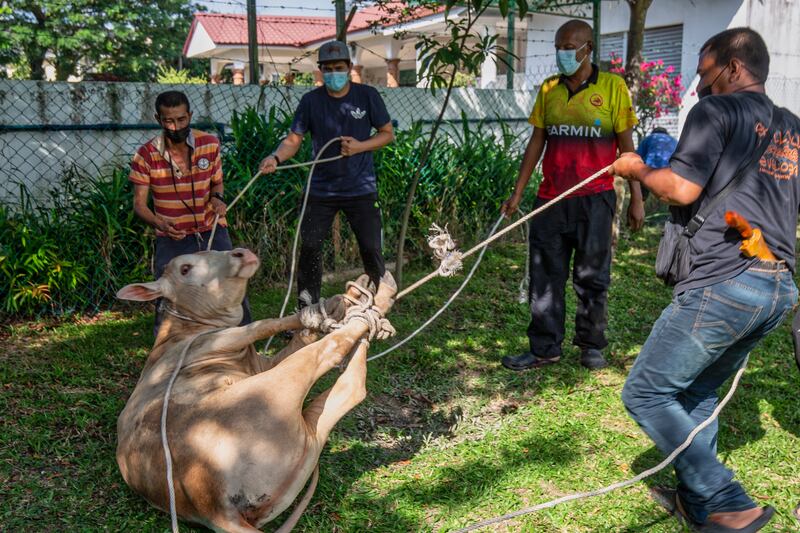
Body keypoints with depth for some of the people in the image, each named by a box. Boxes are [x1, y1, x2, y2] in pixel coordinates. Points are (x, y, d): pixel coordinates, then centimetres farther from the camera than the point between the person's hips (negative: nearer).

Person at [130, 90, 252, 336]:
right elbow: (139, 204, -8)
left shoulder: (210, 144, -3)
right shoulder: (146, 155, -9)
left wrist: (218, 197, -11)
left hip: (212, 232, 2)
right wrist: (159, 223, -28)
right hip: (171, 240, -1)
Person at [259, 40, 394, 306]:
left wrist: (360, 146, -14)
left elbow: (388, 134, 4)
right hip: (321, 189, 1)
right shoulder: (311, 100, 1)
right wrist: (276, 157, -23)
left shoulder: (367, 95, -1)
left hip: (361, 188, -1)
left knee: (371, 249, 2)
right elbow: (294, 139, -2)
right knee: (310, 247, 2)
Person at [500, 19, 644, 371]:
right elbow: (536, 142, 11)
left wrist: (636, 198, -4)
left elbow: (626, 146, -1)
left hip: (594, 199, -3)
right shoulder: (548, 89, 9)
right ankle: (545, 348, 14)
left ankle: (591, 346, 22)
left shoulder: (613, 87, -1)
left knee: (591, 276, 6)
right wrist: (517, 193, 8)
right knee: (545, 276, 4)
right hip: (551, 198, 4)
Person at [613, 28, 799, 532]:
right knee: (699, 390, 22)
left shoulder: (718, 110, -2)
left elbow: (682, 188, -12)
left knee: (646, 392, 0)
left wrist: (638, 170, 6)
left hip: (724, 283, -9)